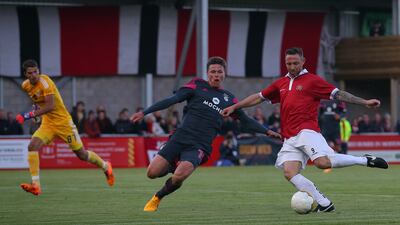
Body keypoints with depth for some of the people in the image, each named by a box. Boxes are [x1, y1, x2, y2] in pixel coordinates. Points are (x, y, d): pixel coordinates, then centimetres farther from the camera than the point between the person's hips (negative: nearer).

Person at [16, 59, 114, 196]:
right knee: (32, 146, -19)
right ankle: (35, 185, -22)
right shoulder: (26, 86, 1)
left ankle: (106, 167, 33)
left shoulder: (45, 82, -21)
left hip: (63, 122, -6)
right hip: (47, 123, 6)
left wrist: (30, 115, -35)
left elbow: (50, 106, -31)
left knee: (82, 154, 4)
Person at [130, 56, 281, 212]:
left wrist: (267, 132, 15)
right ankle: (173, 166, 25)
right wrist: (144, 112, -8)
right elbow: (172, 100, 0)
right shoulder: (197, 85, 6)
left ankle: (157, 198, 3)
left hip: (199, 146, 0)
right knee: (152, 173, -11)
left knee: (179, 176, -26)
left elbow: (246, 120, 23)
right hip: (180, 138, 0)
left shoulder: (228, 99, 15)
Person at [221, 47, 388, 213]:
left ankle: (366, 161, -11)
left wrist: (365, 102, -6)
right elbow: (259, 97, 30)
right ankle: (324, 204, -13)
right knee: (289, 173, -16)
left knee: (323, 162, -29)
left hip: (306, 131, -6)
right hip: (290, 139, 6)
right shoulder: (281, 84, 21)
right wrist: (234, 107, 27)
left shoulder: (312, 80, 4)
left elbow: (338, 94, 1)